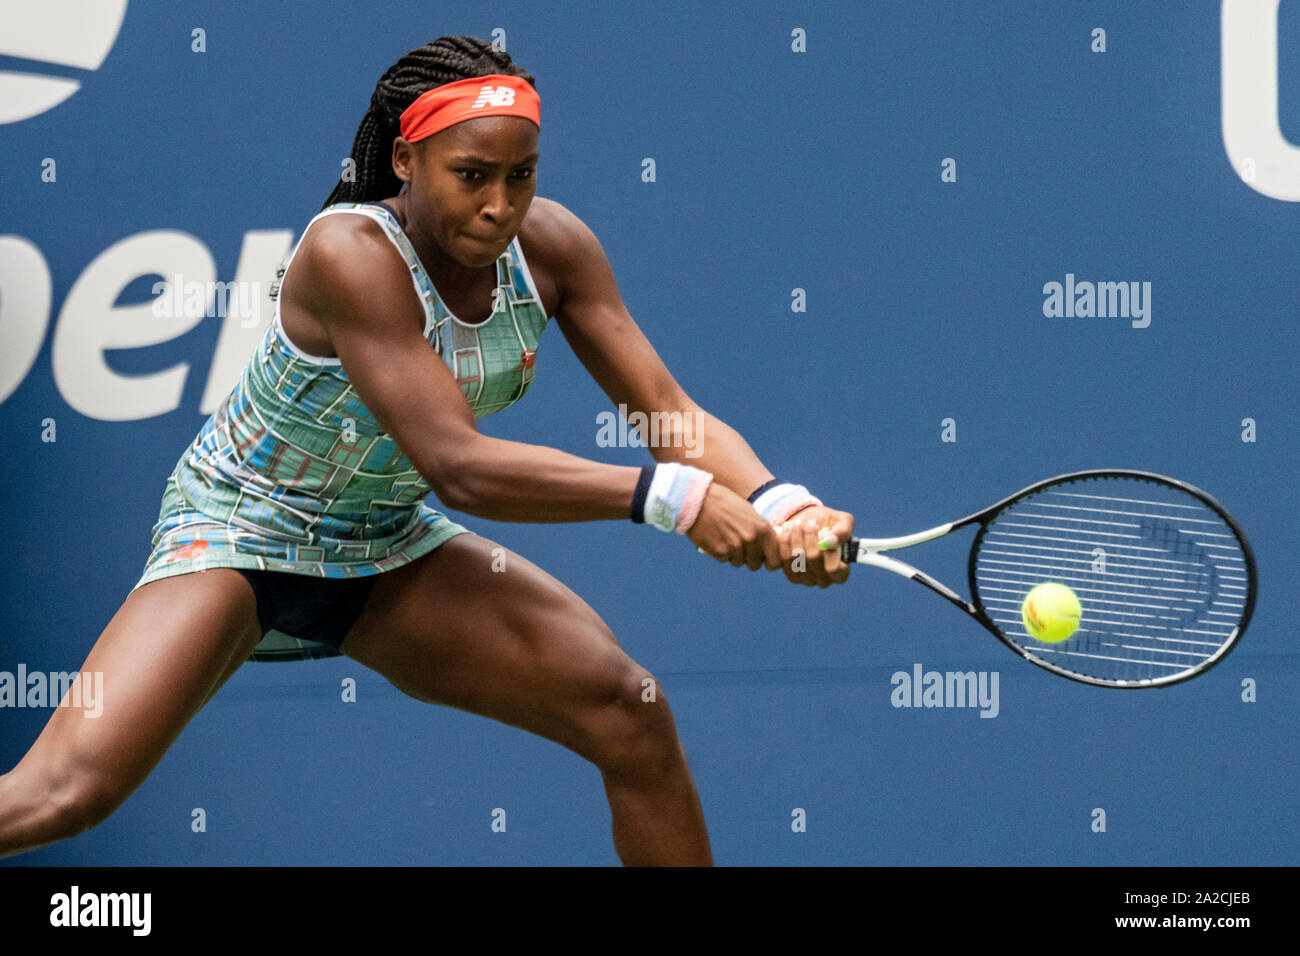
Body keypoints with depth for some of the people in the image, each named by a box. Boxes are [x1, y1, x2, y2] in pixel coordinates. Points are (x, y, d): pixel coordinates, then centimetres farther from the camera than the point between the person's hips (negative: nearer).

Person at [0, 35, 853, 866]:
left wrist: (774, 503, -32)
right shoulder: (351, 251, -30)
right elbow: (456, 465, -37)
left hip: (391, 548, 6)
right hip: (238, 533, -6)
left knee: (631, 715, -9)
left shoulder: (550, 246, -12)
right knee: (68, 792, -24)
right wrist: (663, 494, -42)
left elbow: (672, 414, -12)